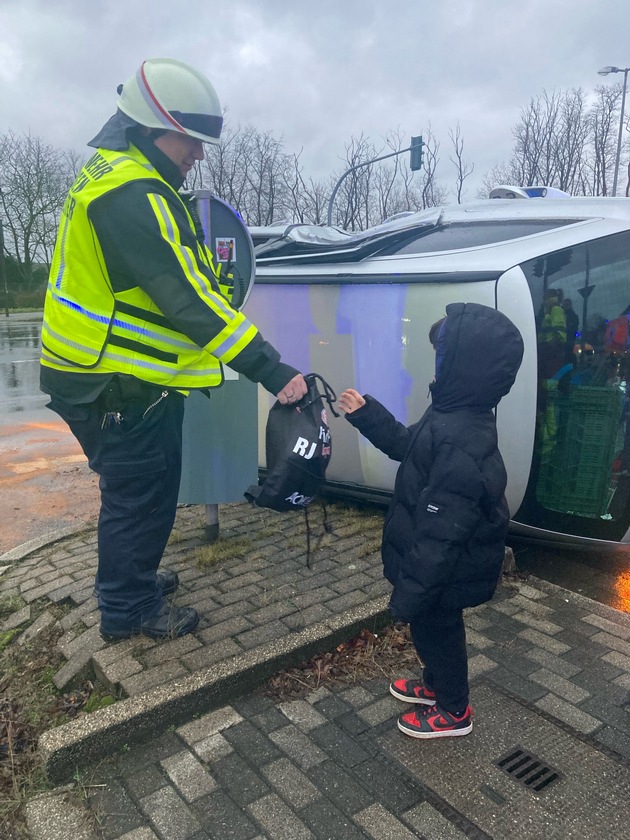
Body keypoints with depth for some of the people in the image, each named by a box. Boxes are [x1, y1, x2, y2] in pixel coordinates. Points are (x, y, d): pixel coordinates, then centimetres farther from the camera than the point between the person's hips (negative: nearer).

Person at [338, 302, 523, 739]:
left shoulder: (460, 447, -37)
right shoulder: (456, 416, -5)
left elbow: (438, 535, -33)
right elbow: (407, 445, 14)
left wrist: (410, 593, -23)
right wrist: (366, 414, 8)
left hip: (443, 575, -9)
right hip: (443, 567, 9)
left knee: (437, 631, 16)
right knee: (434, 630, 29)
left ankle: (453, 710, 42)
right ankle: (438, 684, 55)